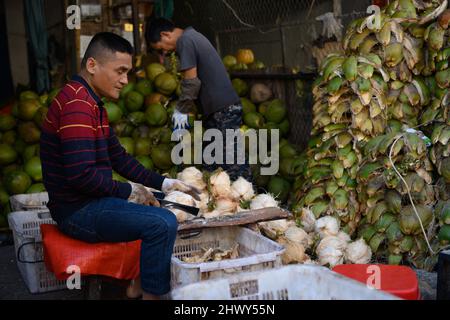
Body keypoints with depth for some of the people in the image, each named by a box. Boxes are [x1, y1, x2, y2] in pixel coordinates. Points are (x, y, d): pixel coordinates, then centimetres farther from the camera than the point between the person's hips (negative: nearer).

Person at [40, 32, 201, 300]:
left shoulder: (93, 104, 14)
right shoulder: (77, 102, -20)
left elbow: (119, 157, 17)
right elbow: (81, 175, -27)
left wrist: (164, 183, 8)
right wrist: (129, 191, -13)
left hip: (88, 202, 11)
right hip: (78, 210, -11)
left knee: (159, 209, 21)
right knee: (163, 222, -23)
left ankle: (139, 284, 22)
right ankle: (152, 294, -7)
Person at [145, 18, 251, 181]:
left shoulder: (185, 41, -11)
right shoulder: (192, 35, 19)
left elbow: (192, 82, -15)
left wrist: (181, 110, -2)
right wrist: (183, 107, 16)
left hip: (223, 109, -10)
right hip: (223, 107, 10)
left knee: (232, 163, -8)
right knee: (212, 162, 12)